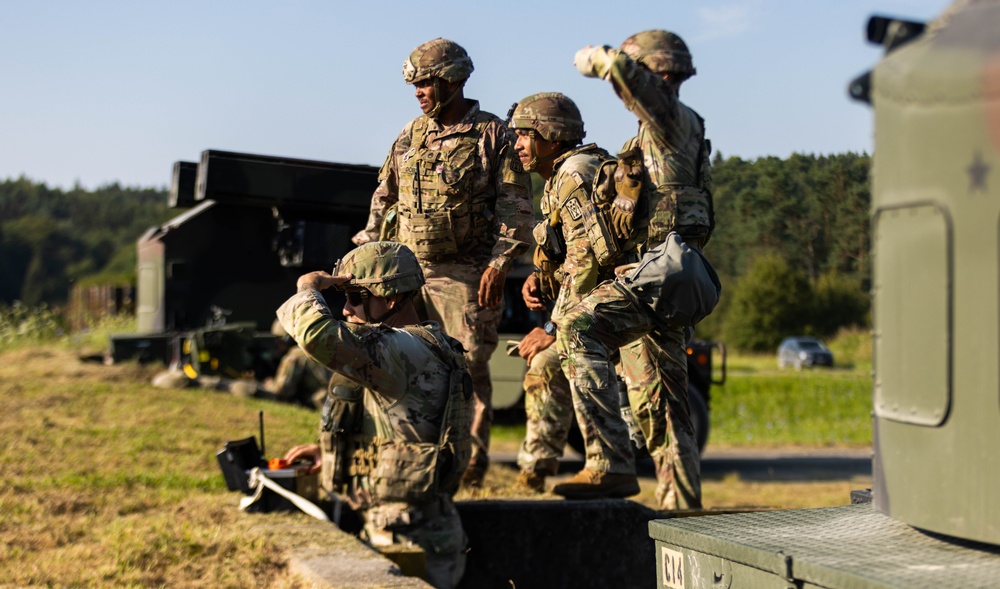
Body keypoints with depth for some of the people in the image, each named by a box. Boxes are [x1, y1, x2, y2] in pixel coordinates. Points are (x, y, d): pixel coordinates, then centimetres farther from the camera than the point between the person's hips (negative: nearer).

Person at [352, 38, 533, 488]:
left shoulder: (494, 136, -2)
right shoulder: (410, 135, 13)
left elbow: (515, 208, -5)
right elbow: (384, 198, 20)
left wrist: (499, 263, -15)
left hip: (464, 275, -5)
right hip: (407, 269, 5)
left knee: (468, 366, -3)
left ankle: (471, 460, 6)